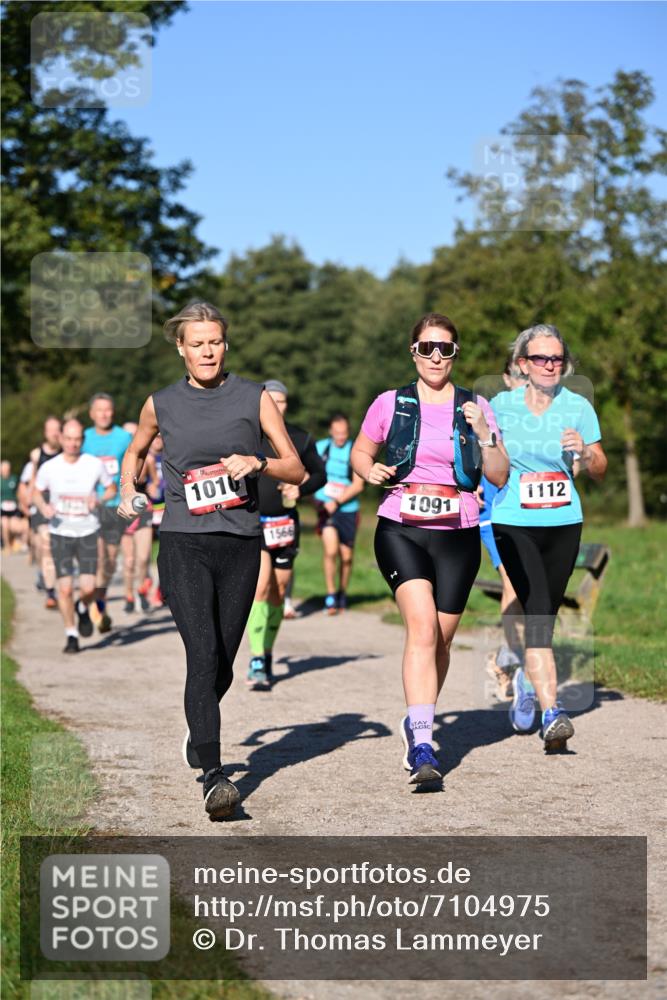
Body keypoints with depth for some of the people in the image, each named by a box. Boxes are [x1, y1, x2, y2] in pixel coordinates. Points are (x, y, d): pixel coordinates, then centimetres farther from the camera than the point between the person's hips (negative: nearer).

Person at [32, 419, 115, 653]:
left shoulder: (94, 465, -4)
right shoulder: (49, 468, -3)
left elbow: (111, 488, 10)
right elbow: (37, 492, 12)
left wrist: (99, 500, -10)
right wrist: (43, 507, -8)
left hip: (88, 532, 0)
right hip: (60, 533, 0)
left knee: (88, 587, -10)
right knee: (65, 587, -6)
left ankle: (83, 609, 26)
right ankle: (71, 634, 12)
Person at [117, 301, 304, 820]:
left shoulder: (254, 397, 5)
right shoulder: (161, 405, 8)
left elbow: (297, 470, 5)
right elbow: (136, 451, 28)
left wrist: (257, 463, -13)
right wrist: (128, 491, 11)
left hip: (240, 544, 1)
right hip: (183, 543, -1)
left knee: (223, 663, 8)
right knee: (204, 654, -17)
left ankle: (198, 733, 39)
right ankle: (214, 775, -21)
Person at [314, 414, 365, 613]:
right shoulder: (321, 447, 2)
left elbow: (358, 485, -9)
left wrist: (337, 502, -17)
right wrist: (317, 498, -1)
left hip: (348, 509, 0)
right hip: (325, 507, 0)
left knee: (346, 557, 6)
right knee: (330, 550, -18)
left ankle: (342, 593, 28)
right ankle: (330, 594, -6)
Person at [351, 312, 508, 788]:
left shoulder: (475, 407, 5)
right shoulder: (390, 404, 4)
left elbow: (500, 477, 4)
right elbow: (360, 452, 18)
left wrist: (483, 433, -12)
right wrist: (370, 470, -5)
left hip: (458, 537, 2)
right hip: (400, 531, -2)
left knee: (441, 640, 9)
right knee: (423, 628, -21)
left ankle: (418, 724, 34)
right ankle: (422, 746, -26)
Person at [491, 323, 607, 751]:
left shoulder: (578, 407, 2)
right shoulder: (501, 405, 1)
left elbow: (600, 470, 4)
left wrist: (585, 452, -16)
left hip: (564, 523, 3)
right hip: (514, 523, -2)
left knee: (547, 615, 13)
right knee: (537, 614, -16)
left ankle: (528, 680, 41)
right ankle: (551, 712, -21)